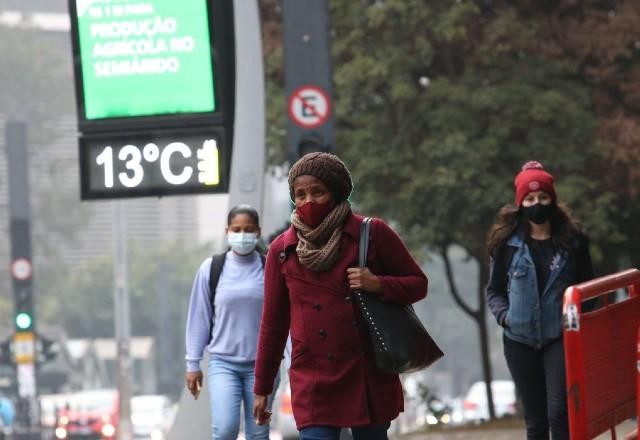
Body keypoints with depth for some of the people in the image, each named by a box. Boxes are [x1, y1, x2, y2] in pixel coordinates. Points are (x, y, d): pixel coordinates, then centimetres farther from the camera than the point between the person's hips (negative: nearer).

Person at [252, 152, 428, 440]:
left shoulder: (372, 233, 1)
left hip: (370, 379, 1)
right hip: (314, 382, -1)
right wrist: (262, 389, 13)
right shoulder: (282, 251, 4)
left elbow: (418, 283, 8)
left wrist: (377, 284, -13)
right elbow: (273, 324, 11)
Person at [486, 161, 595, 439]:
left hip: (560, 338, -1)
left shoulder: (572, 240, 3)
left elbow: (587, 286, 11)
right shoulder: (507, 243, 2)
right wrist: (504, 315, -9)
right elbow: (494, 290, 10)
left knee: (559, 414, -14)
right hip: (520, 340, 1)